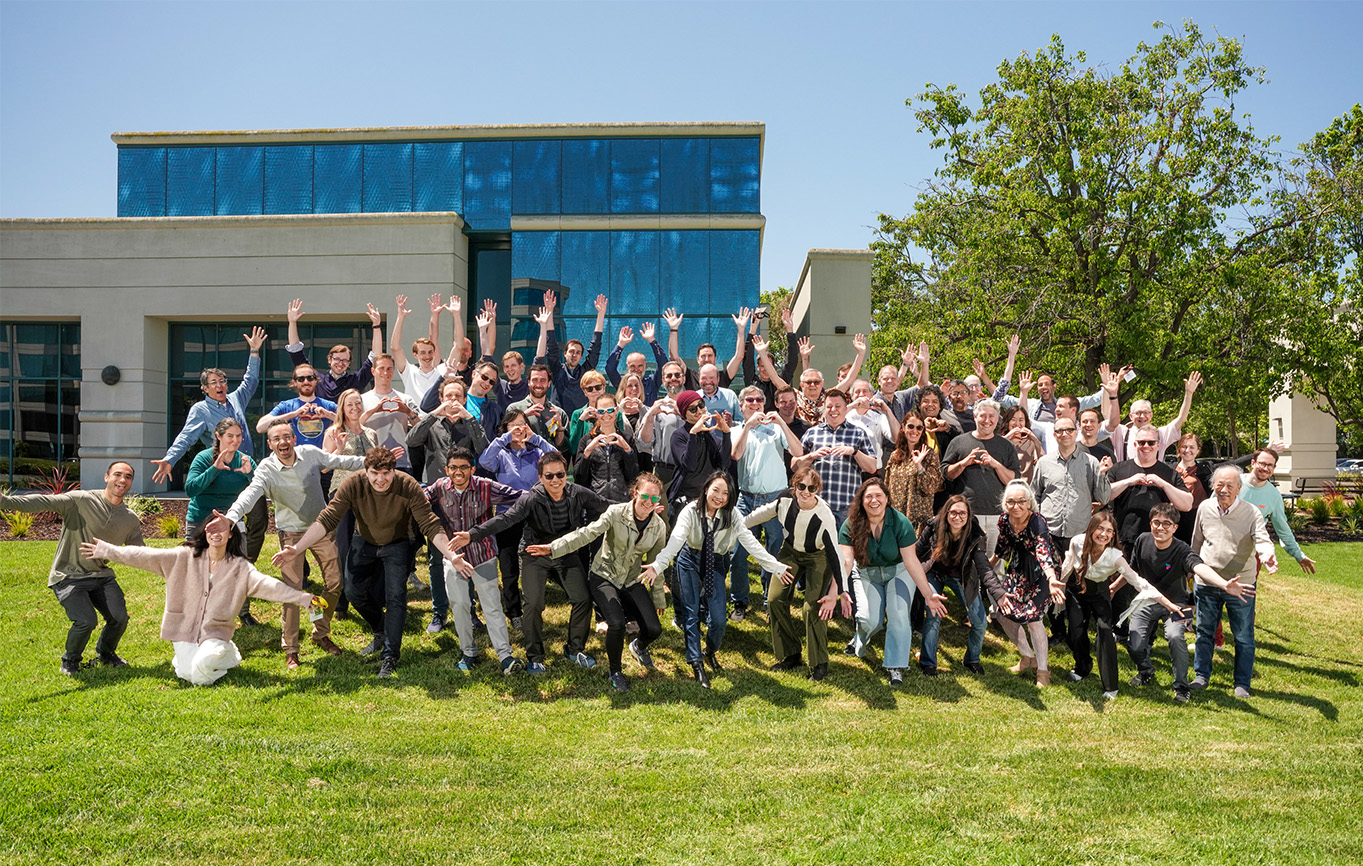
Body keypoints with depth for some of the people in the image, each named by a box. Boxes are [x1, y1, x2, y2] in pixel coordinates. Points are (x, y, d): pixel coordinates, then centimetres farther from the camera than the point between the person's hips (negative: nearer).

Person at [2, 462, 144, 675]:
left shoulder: (131, 520, 5)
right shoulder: (80, 500, -11)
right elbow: (44, 502, -26)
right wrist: (6, 500, -41)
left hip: (101, 575, 4)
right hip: (68, 576, -4)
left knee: (120, 618, -14)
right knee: (86, 621, -21)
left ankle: (105, 654, 21)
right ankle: (70, 661, 12)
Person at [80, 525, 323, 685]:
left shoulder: (240, 567, -7)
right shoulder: (186, 557, -3)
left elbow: (266, 584, -18)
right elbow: (146, 556, -5)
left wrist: (304, 598, -31)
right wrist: (106, 551, -10)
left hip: (216, 632, -2)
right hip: (185, 629, 2)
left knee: (201, 672, -23)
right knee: (187, 673, -12)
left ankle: (227, 654, 11)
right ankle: (184, 654, 23)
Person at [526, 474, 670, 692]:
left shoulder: (659, 526, -5)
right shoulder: (616, 513, -16)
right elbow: (587, 534, -23)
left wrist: (658, 598, 11)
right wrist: (554, 548, -34)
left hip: (632, 581, 4)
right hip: (604, 577, -4)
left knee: (654, 629, -10)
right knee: (617, 623, -25)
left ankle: (639, 646, 30)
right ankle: (615, 672, 3)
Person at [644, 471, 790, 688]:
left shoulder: (732, 515, -16)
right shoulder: (691, 511, -22)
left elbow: (750, 542, -20)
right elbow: (676, 540, -33)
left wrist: (775, 566, -29)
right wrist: (658, 565, -49)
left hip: (715, 564, 1)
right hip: (689, 560, -1)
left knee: (719, 618, -5)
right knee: (691, 613, -3)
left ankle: (711, 652, 25)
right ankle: (696, 664, 6)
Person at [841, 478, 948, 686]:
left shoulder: (900, 523, -22)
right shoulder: (851, 525, -19)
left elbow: (911, 561, -22)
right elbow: (845, 560, -27)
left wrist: (929, 594, -27)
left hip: (898, 572, 0)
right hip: (866, 574, 1)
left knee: (898, 614, -19)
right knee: (870, 619, -14)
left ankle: (895, 666, -2)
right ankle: (861, 640, 23)